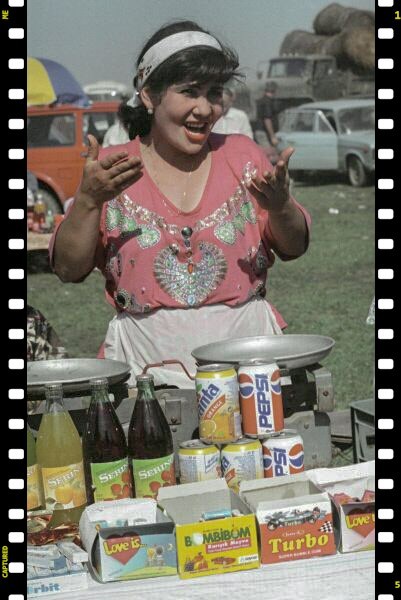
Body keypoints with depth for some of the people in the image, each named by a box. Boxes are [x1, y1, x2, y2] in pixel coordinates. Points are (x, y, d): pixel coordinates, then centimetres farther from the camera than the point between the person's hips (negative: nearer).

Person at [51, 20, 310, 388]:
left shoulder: (242, 154, 10)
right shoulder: (110, 168, 5)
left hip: (245, 344, 1)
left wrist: (279, 205, -9)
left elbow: (294, 248, 11)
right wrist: (89, 200, -13)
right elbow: (69, 269, 1)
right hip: (147, 361, -1)